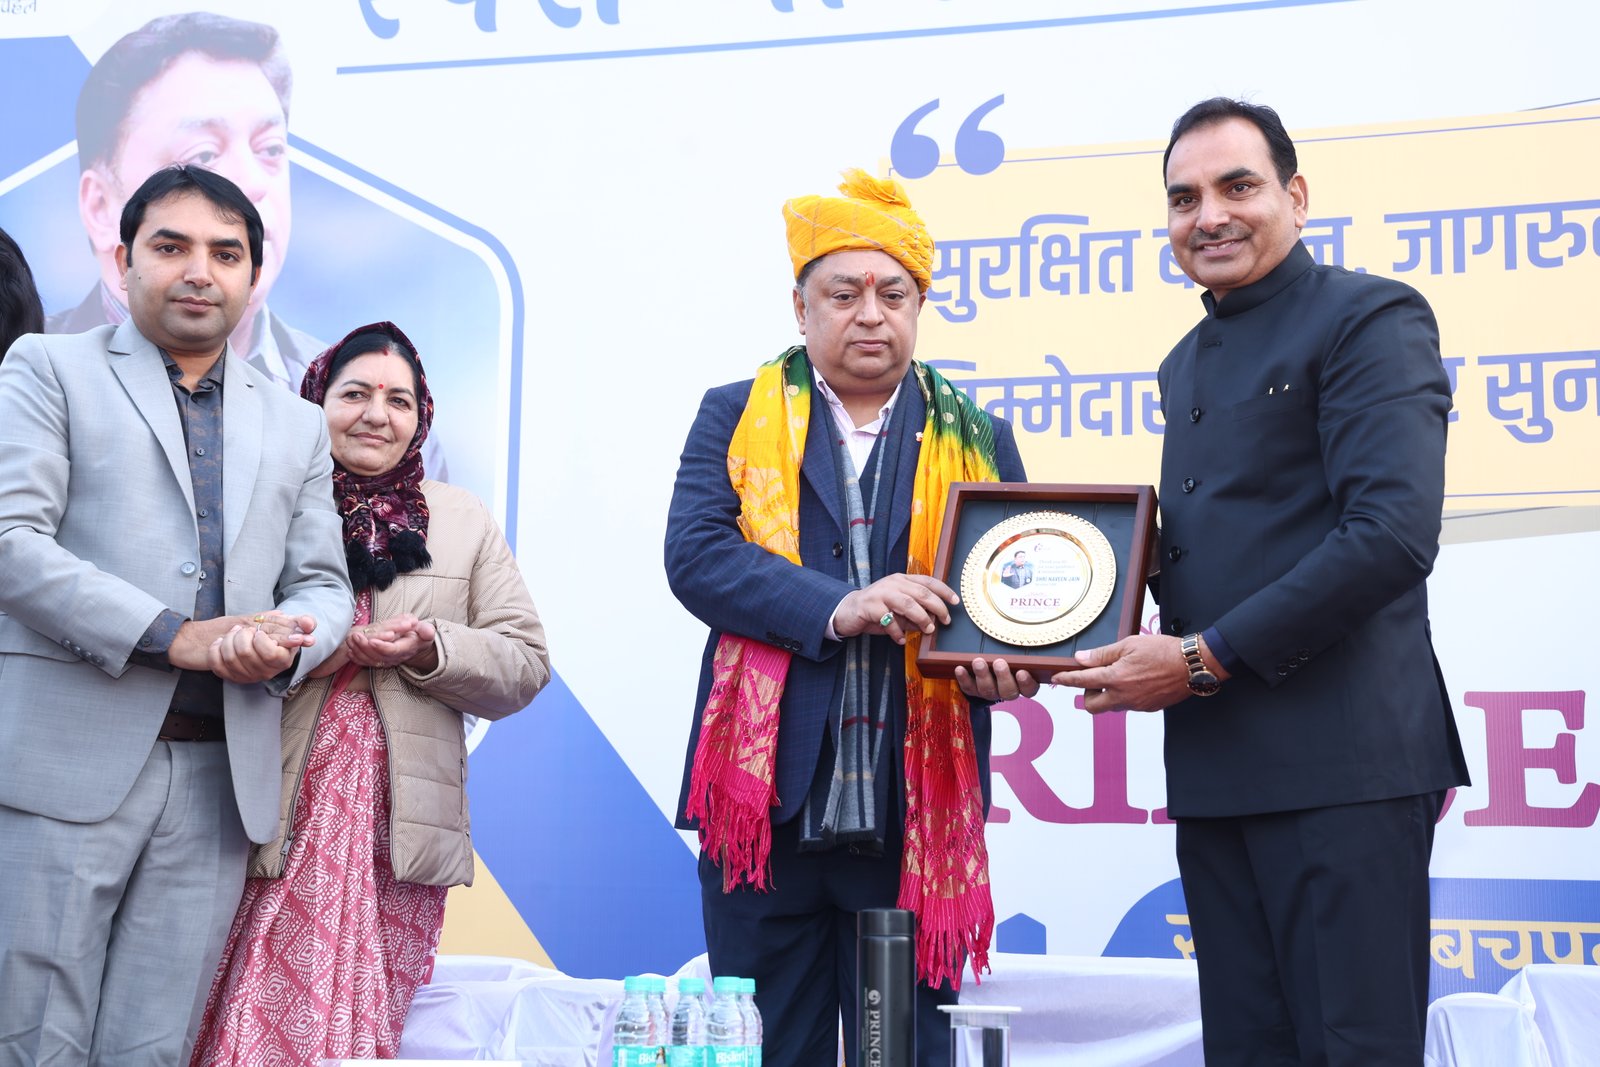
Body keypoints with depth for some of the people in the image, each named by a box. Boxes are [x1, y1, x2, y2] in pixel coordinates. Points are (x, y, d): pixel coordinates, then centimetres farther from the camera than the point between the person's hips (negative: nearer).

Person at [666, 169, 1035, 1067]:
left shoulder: (978, 440, 12)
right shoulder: (737, 418, 8)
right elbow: (696, 554, -7)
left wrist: (1002, 663, -13)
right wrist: (837, 608, -21)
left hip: (915, 819, 1)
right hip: (765, 802, -1)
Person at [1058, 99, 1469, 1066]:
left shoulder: (1371, 317, -5)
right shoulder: (1187, 363, 21)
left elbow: (1393, 534, -17)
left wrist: (1204, 658, -15)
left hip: (1340, 765, -8)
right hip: (1213, 769, 8)